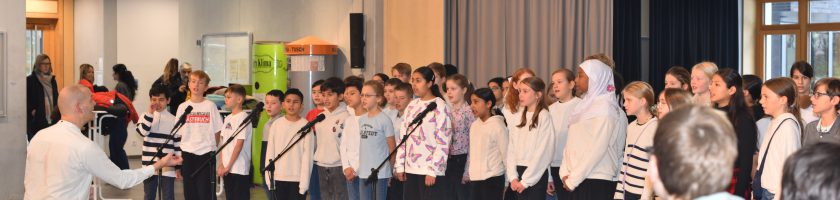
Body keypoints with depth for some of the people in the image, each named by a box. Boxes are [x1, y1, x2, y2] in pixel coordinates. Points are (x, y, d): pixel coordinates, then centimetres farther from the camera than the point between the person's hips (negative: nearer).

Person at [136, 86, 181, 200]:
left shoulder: (174, 120, 3)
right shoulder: (145, 116, 5)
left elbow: (178, 145, 4)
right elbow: (142, 131, -15)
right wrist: (150, 113, -14)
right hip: (149, 165, 1)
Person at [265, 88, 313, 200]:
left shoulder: (305, 126, -6)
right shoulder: (276, 124, 4)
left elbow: (308, 155, -7)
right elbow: (270, 152, 6)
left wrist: (304, 182, -11)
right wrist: (269, 176, 1)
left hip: (297, 178, -3)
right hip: (278, 177, 3)